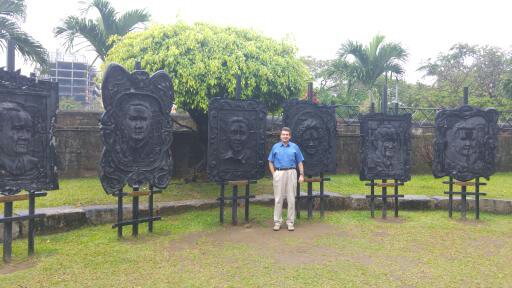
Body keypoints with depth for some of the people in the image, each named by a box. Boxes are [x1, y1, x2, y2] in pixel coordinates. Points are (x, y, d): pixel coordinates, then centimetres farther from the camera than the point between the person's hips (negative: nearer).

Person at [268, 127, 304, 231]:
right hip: (279, 173, 0)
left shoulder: (294, 147, 7)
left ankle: (290, 222, 11)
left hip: (291, 173, 0)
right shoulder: (275, 147, 8)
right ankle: (277, 222, 10)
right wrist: (274, 175, -1)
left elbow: (300, 162, 8)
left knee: (291, 199, 3)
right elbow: (271, 162, 10)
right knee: (278, 199, 2)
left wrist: (302, 175, -2)